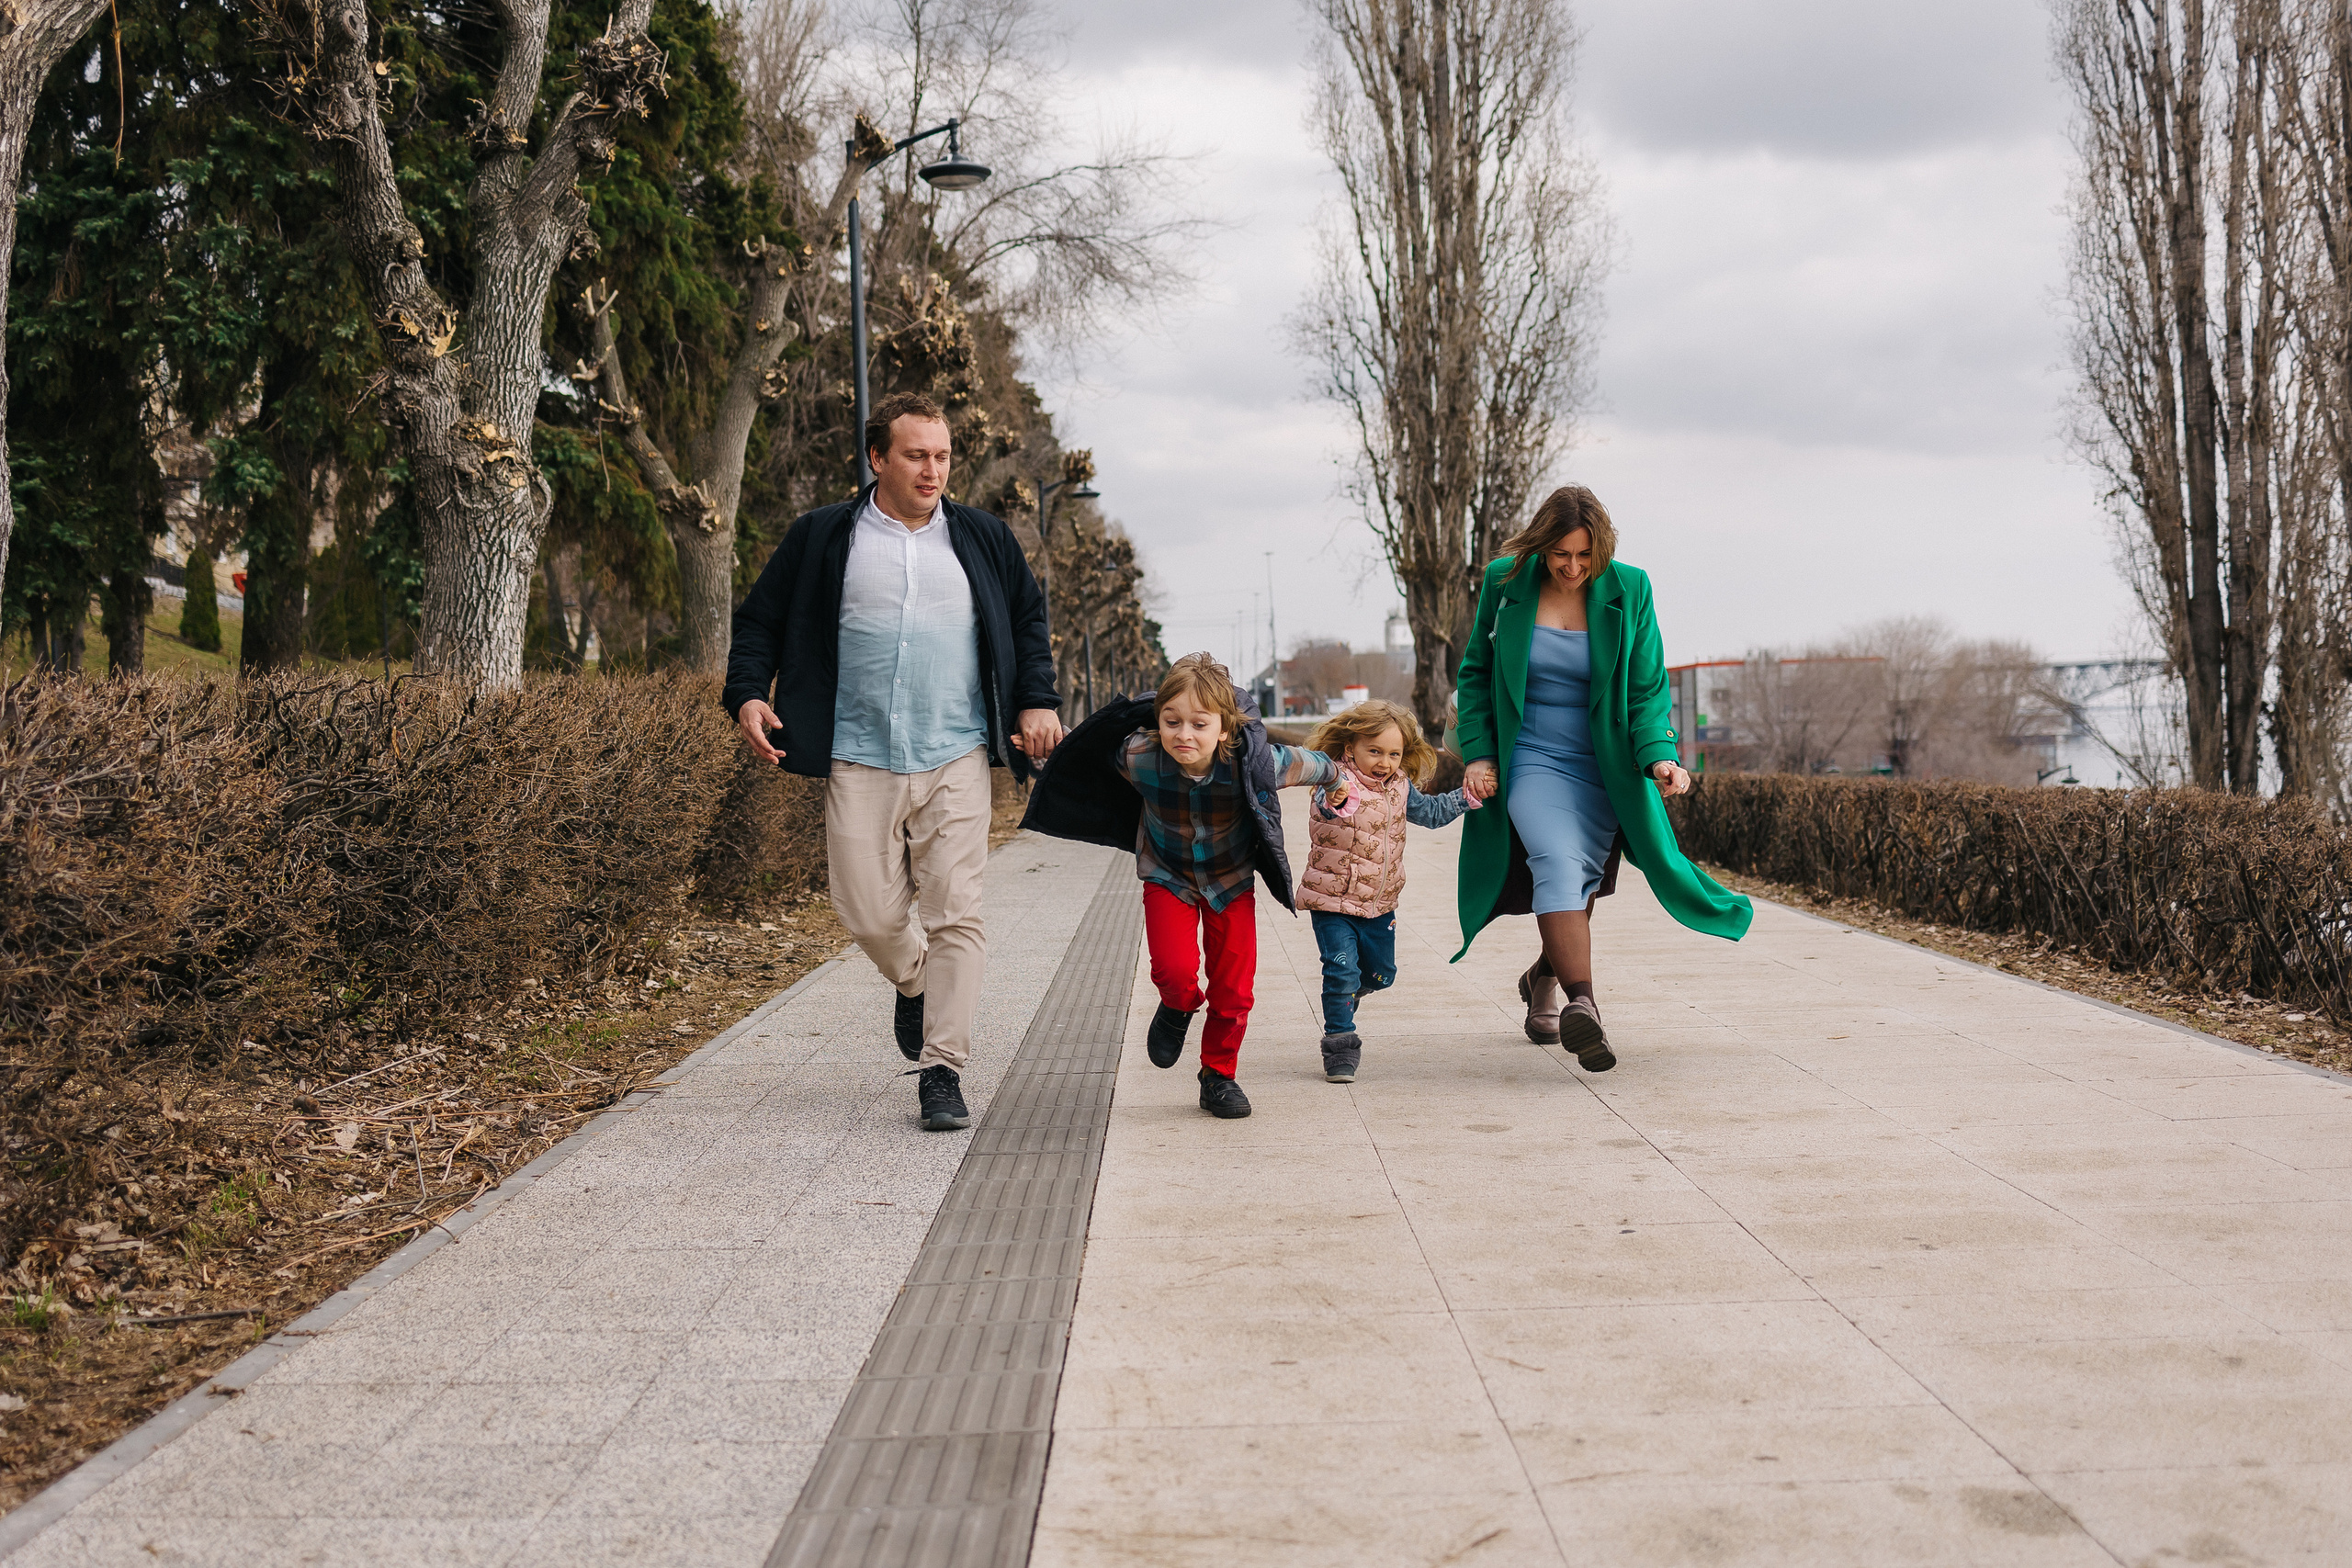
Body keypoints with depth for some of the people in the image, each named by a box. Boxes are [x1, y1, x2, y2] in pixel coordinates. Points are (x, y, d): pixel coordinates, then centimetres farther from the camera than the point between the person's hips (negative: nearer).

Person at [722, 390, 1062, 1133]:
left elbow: (1028, 619, 21)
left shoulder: (982, 539, 11)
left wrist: (1037, 700, 8)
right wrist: (748, 693, -6)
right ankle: (915, 986, 35)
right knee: (869, 914, 1)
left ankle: (943, 1071, 0)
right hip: (859, 763, 0)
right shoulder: (821, 539, 5)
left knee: (954, 912, -7)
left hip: (956, 762, 1)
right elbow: (760, 620, 10)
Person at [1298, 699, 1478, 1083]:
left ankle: (1342, 1002, 45)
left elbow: (1430, 812, 21)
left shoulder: (1399, 788, 4)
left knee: (1381, 973, 16)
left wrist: (1468, 796, 12)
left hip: (1379, 903, 7)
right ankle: (1340, 1042, 1)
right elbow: (1326, 805, -43)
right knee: (1342, 969, -12)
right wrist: (1336, 800, -67)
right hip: (1333, 899, -7)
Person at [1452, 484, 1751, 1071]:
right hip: (1533, 758, -1)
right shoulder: (1506, 583, -5)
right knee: (1558, 862, -24)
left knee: (1583, 880, 9)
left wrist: (1658, 754, -19)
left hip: (1605, 767, 2)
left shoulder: (1628, 591, -6)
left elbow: (1648, 687, -2)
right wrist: (1477, 752, -2)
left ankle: (1544, 978, 39)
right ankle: (1581, 1003, -36)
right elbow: (1476, 672, 6)